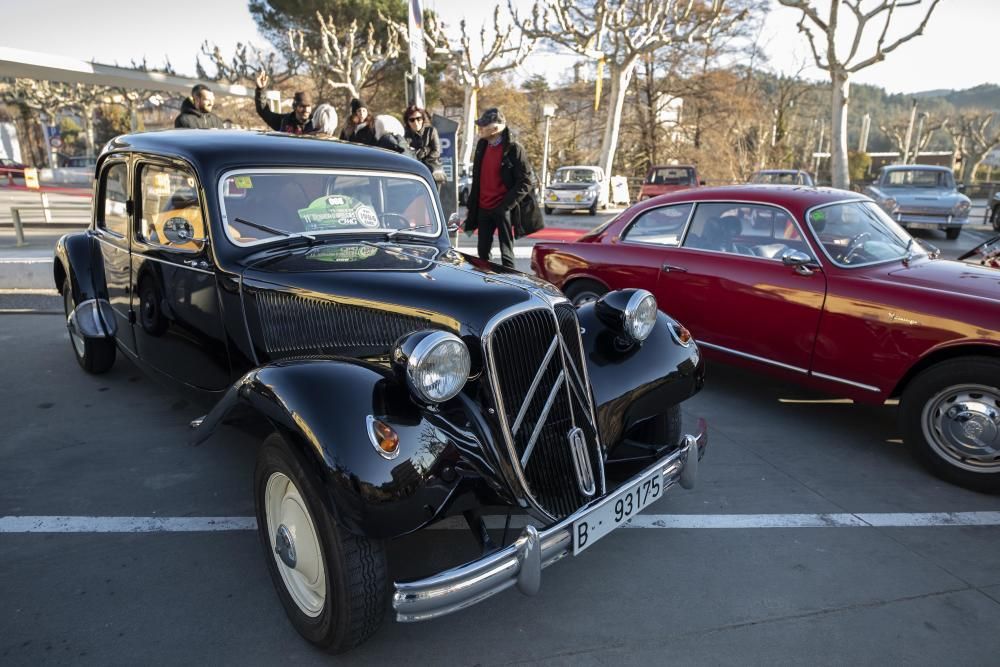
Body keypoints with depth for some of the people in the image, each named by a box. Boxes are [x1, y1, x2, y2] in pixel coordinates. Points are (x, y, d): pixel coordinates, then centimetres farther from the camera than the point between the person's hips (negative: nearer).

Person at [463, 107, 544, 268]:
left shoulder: (513, 149, -10)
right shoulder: (482, 145, 9)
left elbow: (526, 181, -11)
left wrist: (506, 204, -16)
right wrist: (472, 206, 14)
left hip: (503, 210, -6)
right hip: (483, 208, 6)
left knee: (506, 252, -2)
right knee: (483, 252, 12)